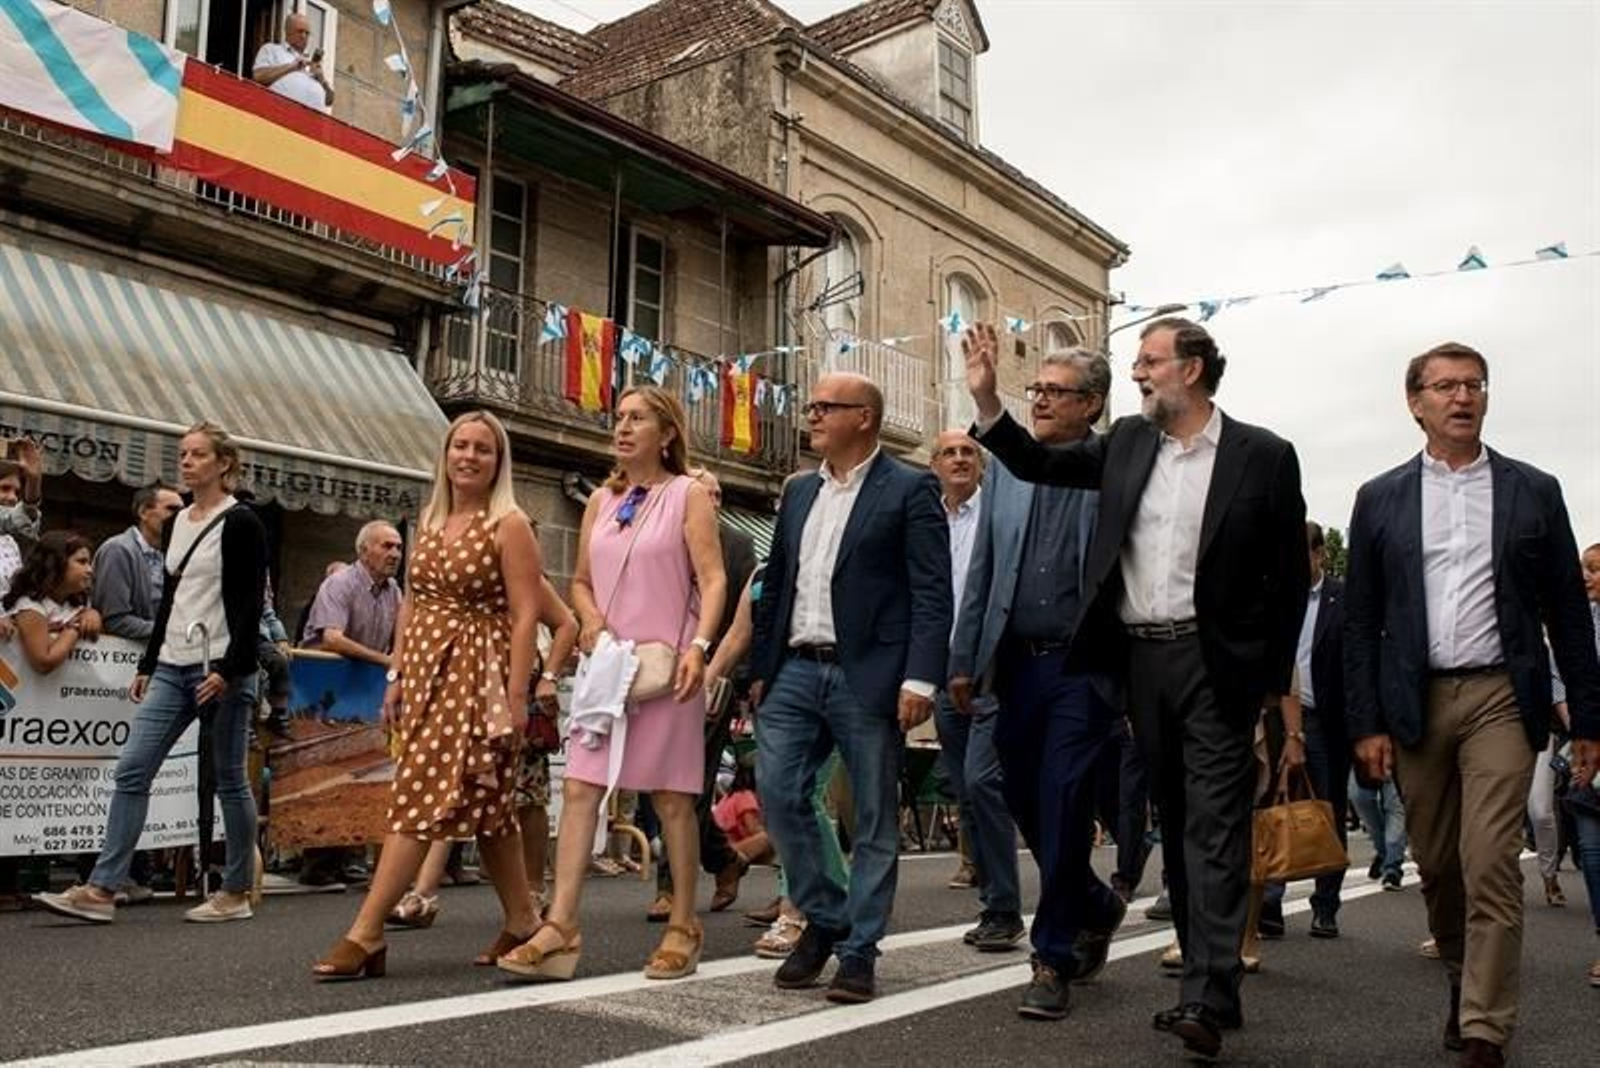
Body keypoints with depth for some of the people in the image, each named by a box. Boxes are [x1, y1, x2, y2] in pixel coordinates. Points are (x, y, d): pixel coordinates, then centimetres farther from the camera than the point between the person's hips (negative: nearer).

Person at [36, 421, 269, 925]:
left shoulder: (241, 522, -6)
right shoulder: (178, 522, 15)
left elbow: (250, 604, -12)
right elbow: (169, 597, 19)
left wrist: (228, 670, -19)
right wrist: (147, 665, 16)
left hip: (221, 667, -7)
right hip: (173, 667, 7)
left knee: (229, 779, 1)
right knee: (132, 769, -1)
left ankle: (237, 893, 11)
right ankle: (101, 890, 0)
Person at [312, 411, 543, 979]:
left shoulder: (509, 525, -5)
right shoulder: (429, 521, 14)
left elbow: (525, 615, -11)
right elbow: (411, 604, 17)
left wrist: (515, 695, -17)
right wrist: (396, 676, 10)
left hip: (477, 673, -7)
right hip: (425, 671, 7)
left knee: (420, 799, -9)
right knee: (484, 804, 10)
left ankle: (365, 935, -6)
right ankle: (521, 922, 20)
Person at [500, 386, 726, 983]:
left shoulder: (688, 494, 0)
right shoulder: (601, 500, 14)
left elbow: (713, 580, -7)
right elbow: (580, 581, 19)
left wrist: (698, 647, -21)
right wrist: (590, 618, -2)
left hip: (664, 666, -5)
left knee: (672, 797, 3)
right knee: (581, 788, -4)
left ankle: (683, 927, 14)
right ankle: (561, 928, -3)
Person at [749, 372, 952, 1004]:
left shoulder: (909, 490, -2)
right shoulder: (799, 492, 17)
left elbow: (932, 592, -8)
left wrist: (921, 679, -17)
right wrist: (760, 667, 15)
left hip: (867, 675, -5)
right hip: (796, 670, 6)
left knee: (873, 817, 3)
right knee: (777, 791, -2)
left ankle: (859, 951, 14)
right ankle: (823, 918, 18)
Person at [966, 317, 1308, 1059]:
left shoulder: (1262, 455, -3)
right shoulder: (1127, 441, 9)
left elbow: (1290, 575, -2)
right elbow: (1038, 465, 13)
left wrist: (1275, 682, -4)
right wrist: (985, 396, 0)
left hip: (1215, 661, -5)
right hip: (1140, 657, 5)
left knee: (1215, 822, -7)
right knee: (1175, 821, 10)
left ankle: (1208, 998, -8)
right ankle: (1210, 978, 21)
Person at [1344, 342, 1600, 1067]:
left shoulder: (1534, 491, 5)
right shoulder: (1380, 500, 6)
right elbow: (1361, 621, 4)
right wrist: (1366, 723, -1)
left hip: (1500, 696, -1)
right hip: (1414, 702, 2)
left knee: (1490, 865, -8)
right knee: (1435, 865, 11)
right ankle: (1463, 982, 34)